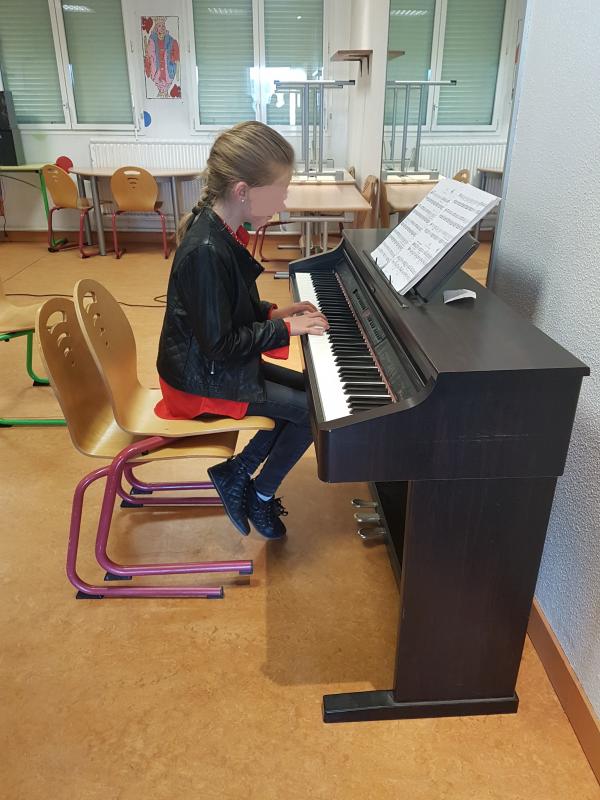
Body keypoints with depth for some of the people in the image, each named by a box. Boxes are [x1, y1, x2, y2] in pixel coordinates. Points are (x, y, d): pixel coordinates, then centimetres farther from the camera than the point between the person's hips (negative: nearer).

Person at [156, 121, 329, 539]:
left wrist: (274, 312, 1)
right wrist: (285, 328, -18)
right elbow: (220, 344, -26)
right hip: (204, 380, -9)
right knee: (314, 411, -4)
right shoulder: (206, 252, -30)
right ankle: (259, 496, 16)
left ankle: (235, 473, 18)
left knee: (305, 391, 14)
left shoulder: (220, 230, 0)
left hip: (218, 362, 9)